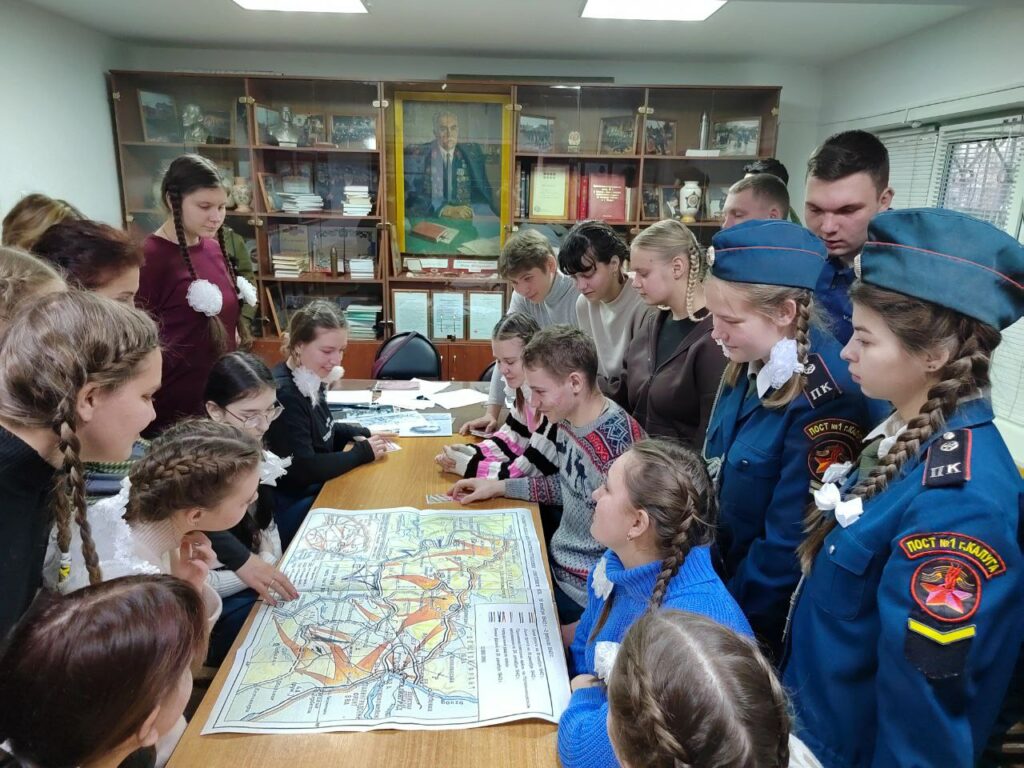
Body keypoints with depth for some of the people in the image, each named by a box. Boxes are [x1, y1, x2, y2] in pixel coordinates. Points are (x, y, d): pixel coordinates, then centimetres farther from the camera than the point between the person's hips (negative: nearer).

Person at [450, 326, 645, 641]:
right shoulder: (569, 420, -5)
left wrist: (577, 632, -19)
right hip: (558, 560, 8)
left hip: (581, 593, -8)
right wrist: (499, 487, 9)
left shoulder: (616, 453, -32)